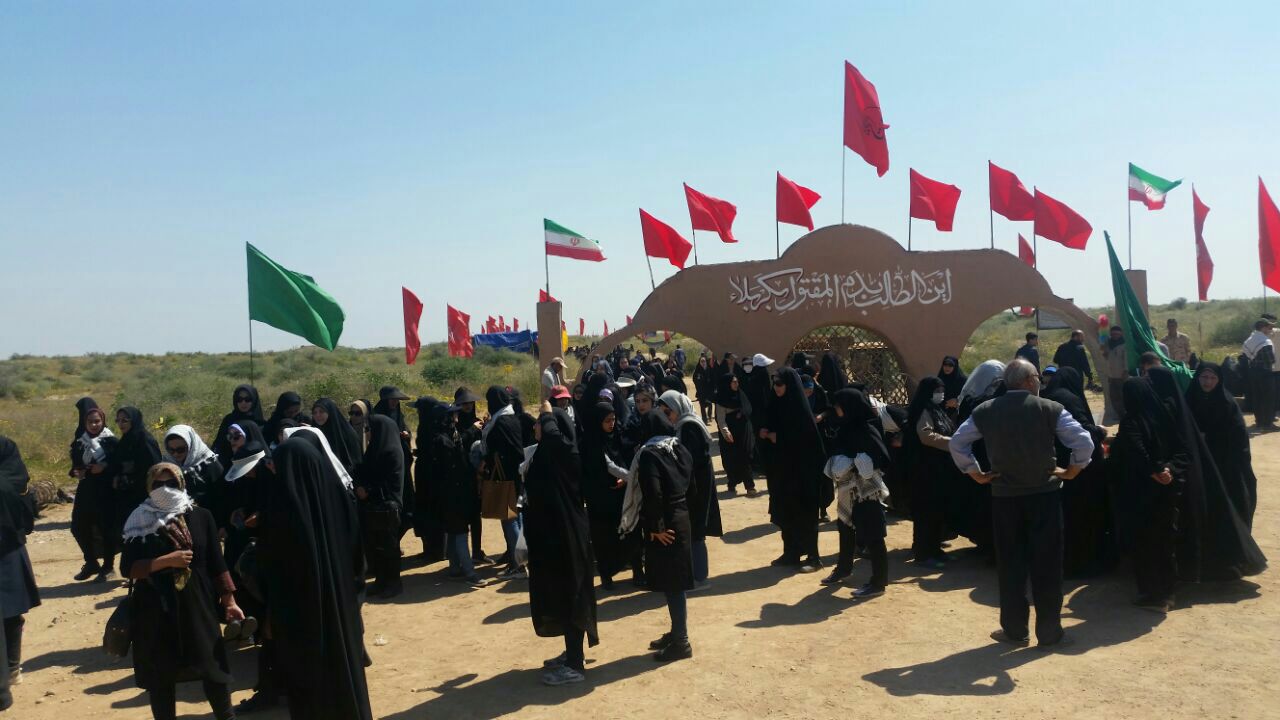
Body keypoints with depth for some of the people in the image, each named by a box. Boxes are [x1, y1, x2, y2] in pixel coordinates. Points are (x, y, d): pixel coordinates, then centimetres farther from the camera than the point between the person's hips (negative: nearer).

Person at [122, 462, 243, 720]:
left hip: (198, 604, 0)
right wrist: (166, 560, -18)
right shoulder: (141, 521, -1)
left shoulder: (201, 517, 1)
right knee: (160, 674, 8)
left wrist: (229, 601, 0)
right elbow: (128, 568, -6)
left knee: (213, 665, 3)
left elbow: (216, 563, 3)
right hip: (156, 609, 0)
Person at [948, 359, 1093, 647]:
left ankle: (1014, 630, 17)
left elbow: (957, 443, 1)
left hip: (1004, 496, 2)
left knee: (1010, 564, 11)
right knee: (1046, 565, 7)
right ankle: (1049, 632, 15)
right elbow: (1084, 442, -13)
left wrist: (977, 474, 8)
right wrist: (1071, 472, 0)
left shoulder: (985, 411, 1)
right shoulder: (1051, 409, -6)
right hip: (1044, 494, -2)